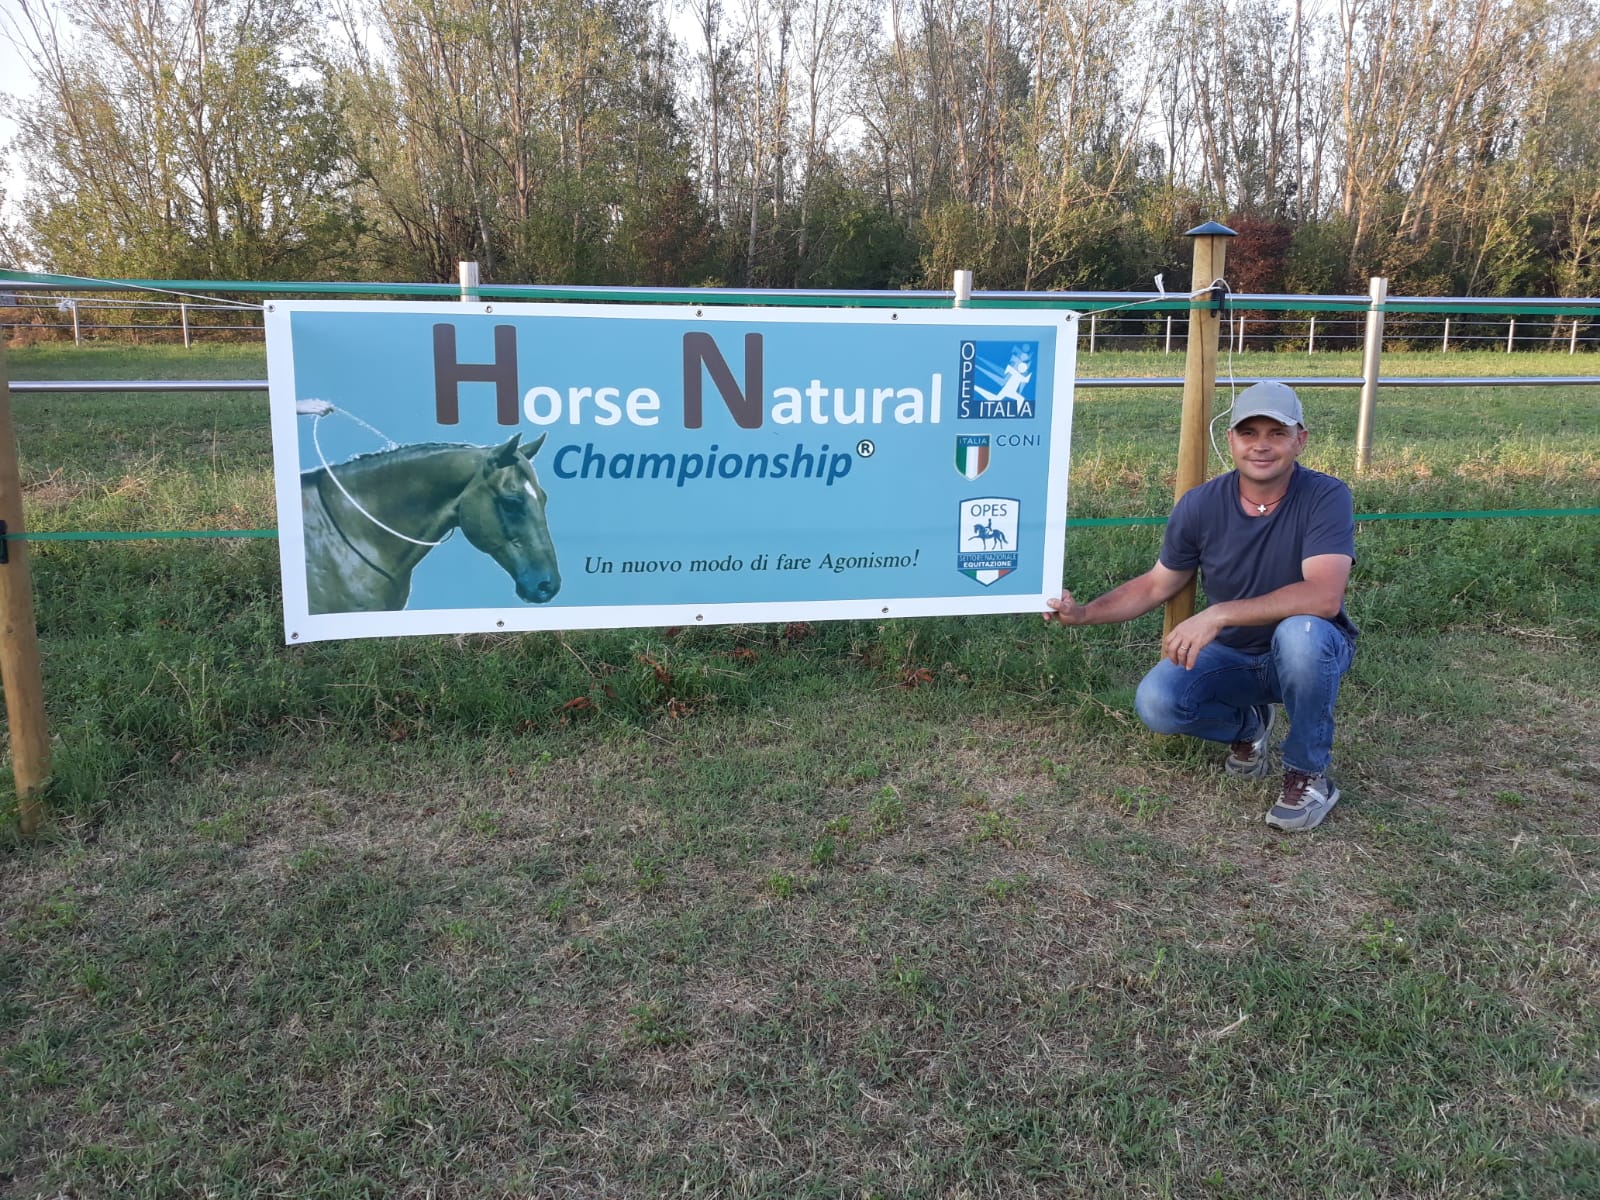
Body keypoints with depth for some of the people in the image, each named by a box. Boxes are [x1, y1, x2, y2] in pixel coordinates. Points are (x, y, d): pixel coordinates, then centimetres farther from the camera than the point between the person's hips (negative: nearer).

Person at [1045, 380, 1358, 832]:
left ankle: (1309, 773, -13)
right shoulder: (1200, 506, -10)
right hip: (1230, 656, 3)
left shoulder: (1326, 497, -21)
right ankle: (1247, 724, 12)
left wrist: (1219, 614, -42)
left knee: (1300, 632, -38)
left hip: (1309, 653, -3)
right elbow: (1156, 585, 3)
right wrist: (1084, 613, -10)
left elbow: (1323, 596, -35)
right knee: (1156, 704, -24)